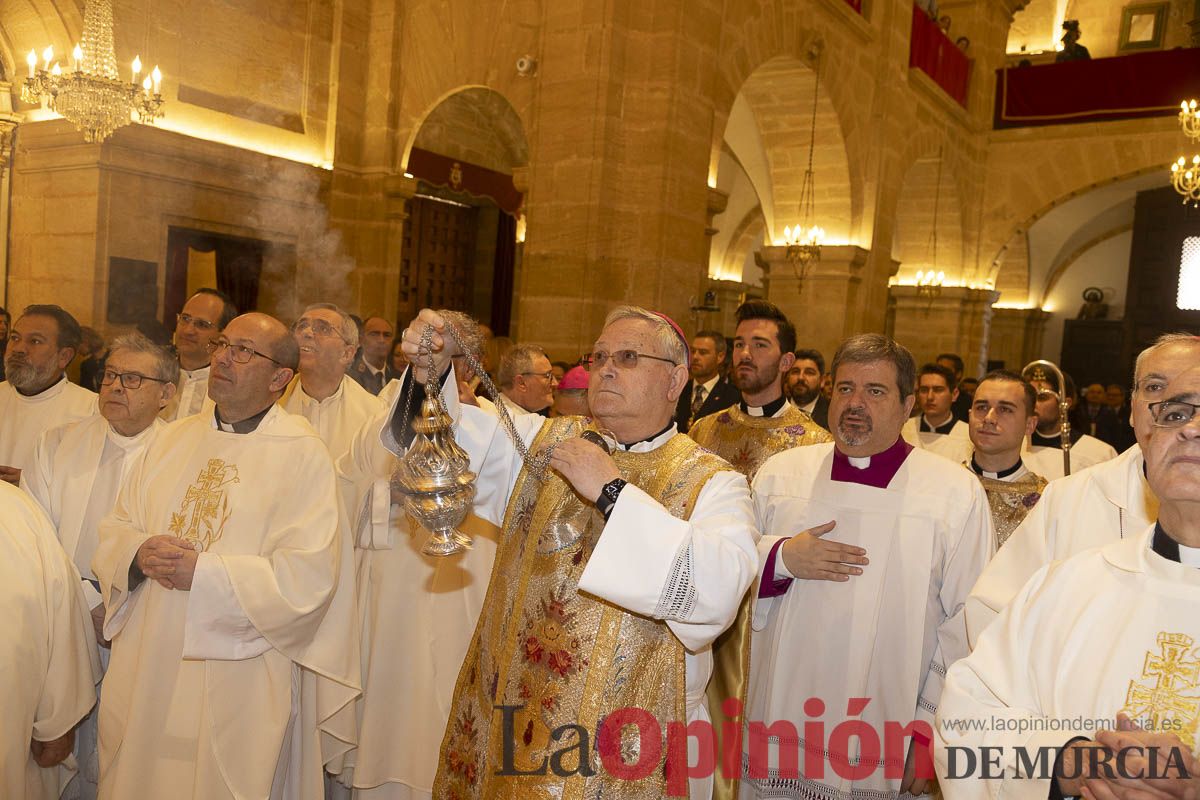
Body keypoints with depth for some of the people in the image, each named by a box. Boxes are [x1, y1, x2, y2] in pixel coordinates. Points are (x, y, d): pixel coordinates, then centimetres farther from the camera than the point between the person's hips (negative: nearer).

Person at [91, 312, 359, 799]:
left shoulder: (303, 456, -11)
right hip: (146, 669, 5)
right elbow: (114, 530, 10)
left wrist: (201, 572, -21)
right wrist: (141, 553, -12)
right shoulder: (174, 438, 8)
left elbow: (307, 578, -18)